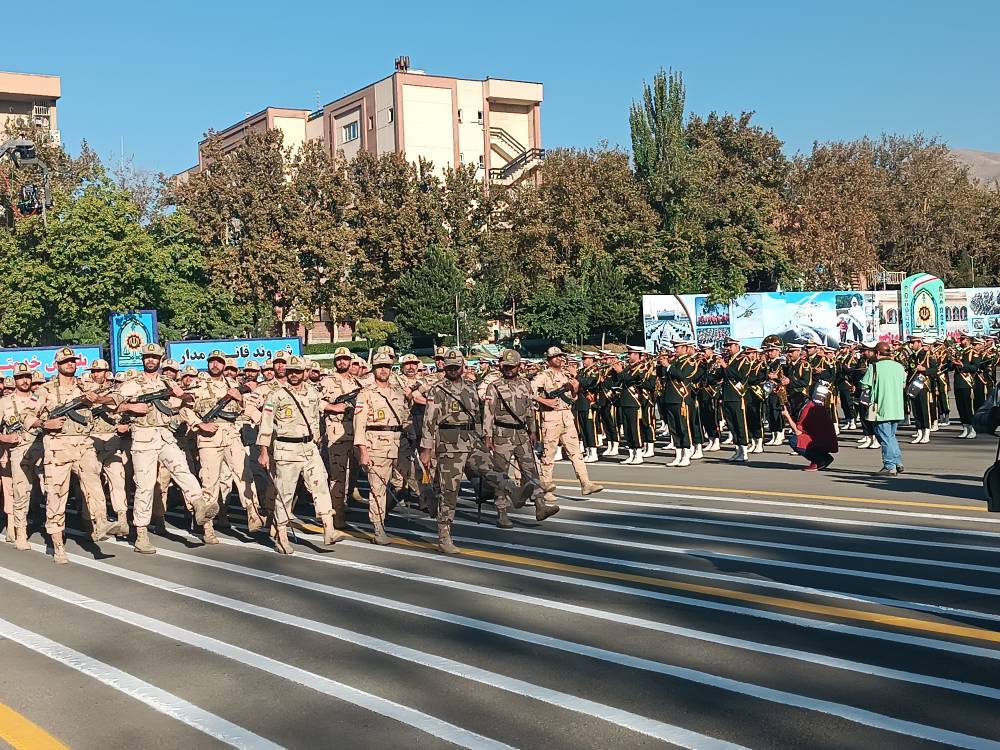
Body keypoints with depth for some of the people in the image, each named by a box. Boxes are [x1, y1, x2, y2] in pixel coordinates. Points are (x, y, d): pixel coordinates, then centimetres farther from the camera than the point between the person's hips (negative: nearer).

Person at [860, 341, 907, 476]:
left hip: (882, 409, -6)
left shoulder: (874, 367, -10)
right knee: (891, 436, 20)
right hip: (897, 409, 6)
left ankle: (890, 466, 3)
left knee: (885, 438, 2)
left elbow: (865, 385, -11)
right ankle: (898, 463, 15)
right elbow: (903, 385, 19)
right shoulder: (899, 367, 6)